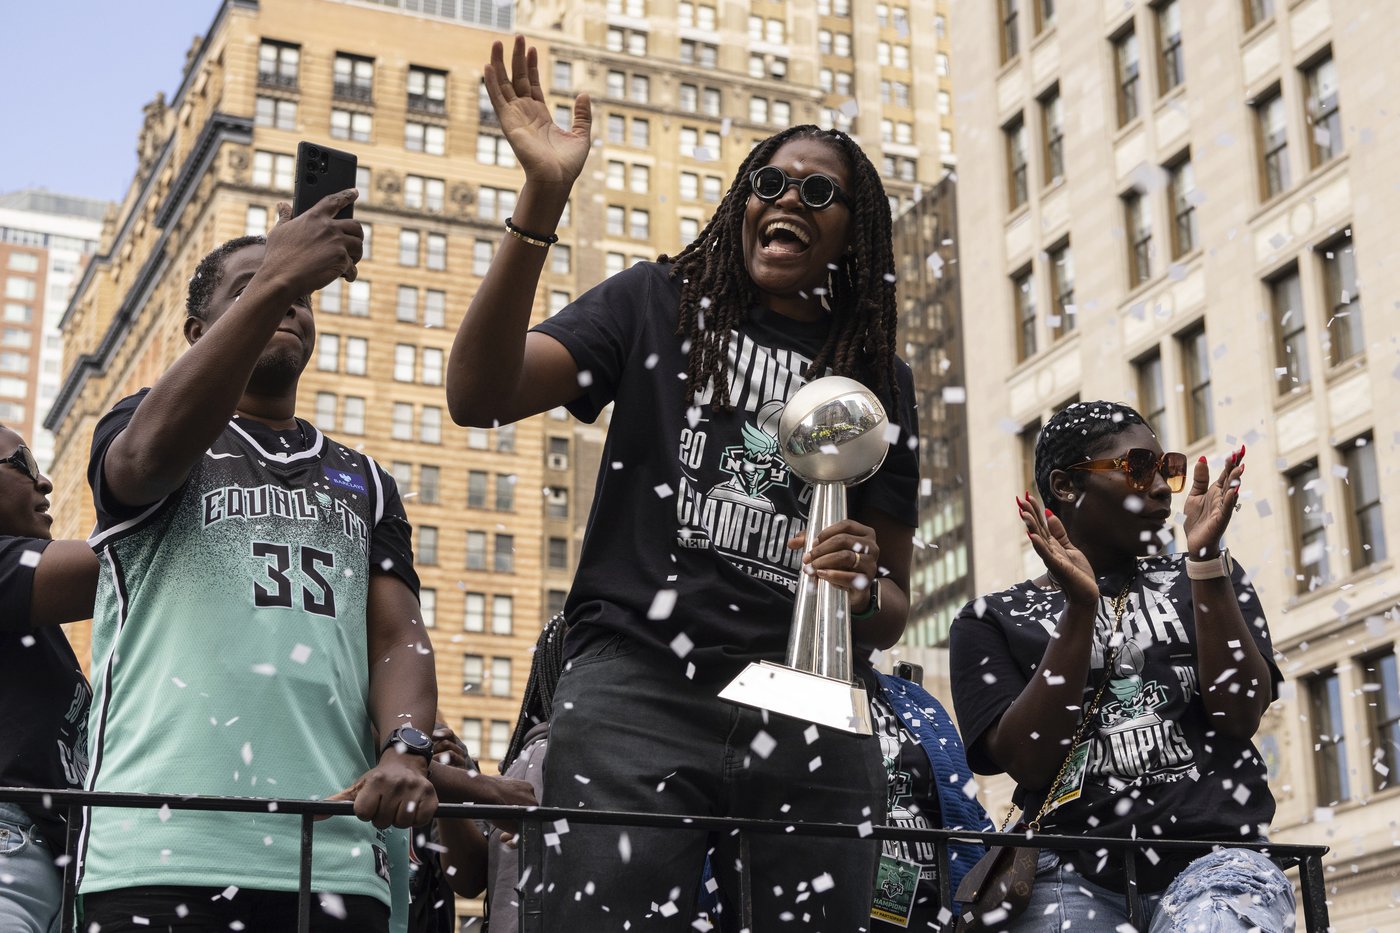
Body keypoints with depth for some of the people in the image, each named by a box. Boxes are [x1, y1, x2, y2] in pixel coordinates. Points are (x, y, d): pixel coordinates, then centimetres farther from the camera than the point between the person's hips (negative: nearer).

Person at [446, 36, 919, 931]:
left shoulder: (879, 379, 18)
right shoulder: (661, 303, 12)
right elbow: (480, 395, -4)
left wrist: (867, 590, -6)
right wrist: (542, 204, -14)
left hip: (812, 717, 3)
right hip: (640, 691, -3)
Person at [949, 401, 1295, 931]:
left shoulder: (1209, 583, 17)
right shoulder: (993, 621, 11)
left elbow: (1240, 717, 1)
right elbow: (1028, 763, -4)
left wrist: (1205, 558, -4)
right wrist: (1080, 607, -9)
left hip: (1214, 854, 1)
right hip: (1074, 876, 0)